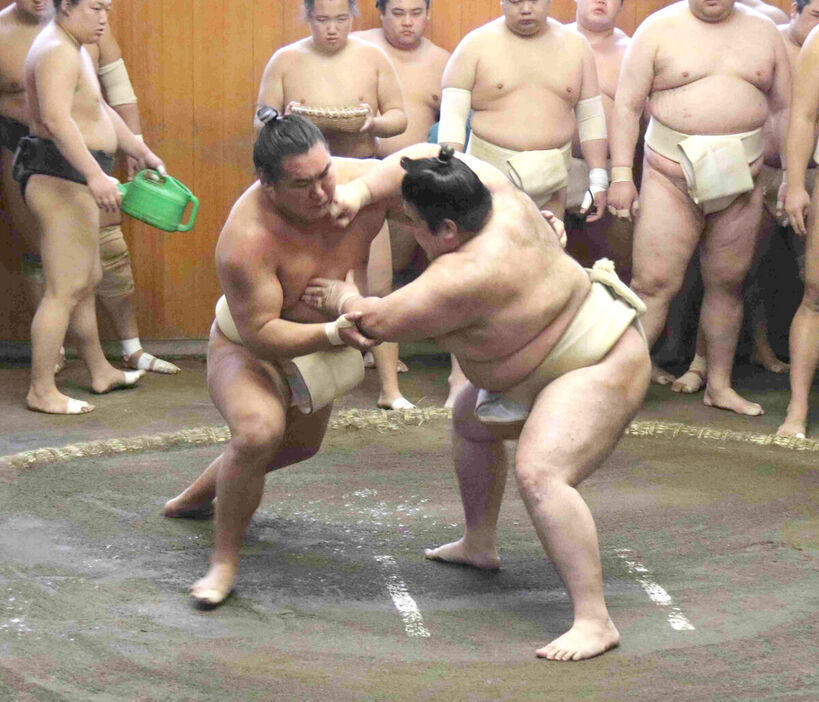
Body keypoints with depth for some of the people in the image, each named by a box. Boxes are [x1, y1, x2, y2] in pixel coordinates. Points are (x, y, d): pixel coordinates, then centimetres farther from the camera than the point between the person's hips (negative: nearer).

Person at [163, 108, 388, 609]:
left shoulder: (362, 183, -28)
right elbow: (260, 333, -35)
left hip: (319, 343, 7)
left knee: (301, 443, 29)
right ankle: (224, 563, -18)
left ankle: (197, 496, 55)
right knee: (258, 432, -37)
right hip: (246, 346, -7)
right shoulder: (246, 239, -40)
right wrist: (335, 334, -49)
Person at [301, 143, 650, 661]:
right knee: (471, 419, 27)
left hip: (599, 372, -11)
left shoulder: (464, 278, -31)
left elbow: (380, 321, -20)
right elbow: (428, 156, 4)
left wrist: (342, 299, -1)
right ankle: (480, 544, 40)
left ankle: (594, 622, -32)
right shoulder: (495, 192, -9)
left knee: (539, 475, -30)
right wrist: (361, 190, -8)